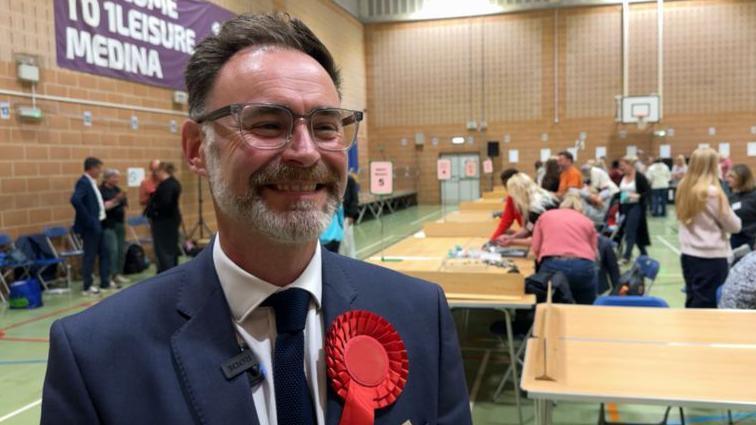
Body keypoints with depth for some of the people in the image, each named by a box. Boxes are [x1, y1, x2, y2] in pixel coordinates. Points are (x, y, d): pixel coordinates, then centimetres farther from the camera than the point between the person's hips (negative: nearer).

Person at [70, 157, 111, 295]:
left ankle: (105, 282, 25)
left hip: (97, 225, 9)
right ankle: (87, 287, 9)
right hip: (90, 226, -9)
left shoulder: (91, 182, 12)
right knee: (90, 256, -1)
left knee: (104, 253, 15)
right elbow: (75, 200, -31)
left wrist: (104, 205, 7)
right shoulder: (83, 182, -17)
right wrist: (88, 219, -26)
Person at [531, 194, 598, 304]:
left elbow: (535, 249, 15)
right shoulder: (588, 222, 24)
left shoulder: (545, 216, 23)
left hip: (552, 266, 0)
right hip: (584, 267, 1)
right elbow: (594, 252, 19)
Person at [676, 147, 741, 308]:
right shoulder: (713, 192, -17)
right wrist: (734, 218, 13)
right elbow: (734, 226, -6)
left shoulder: (683, 188, 2)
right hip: (711, 257, -6)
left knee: (692, 301, 15)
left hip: (688, 254, 6)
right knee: (706, 304, 2)